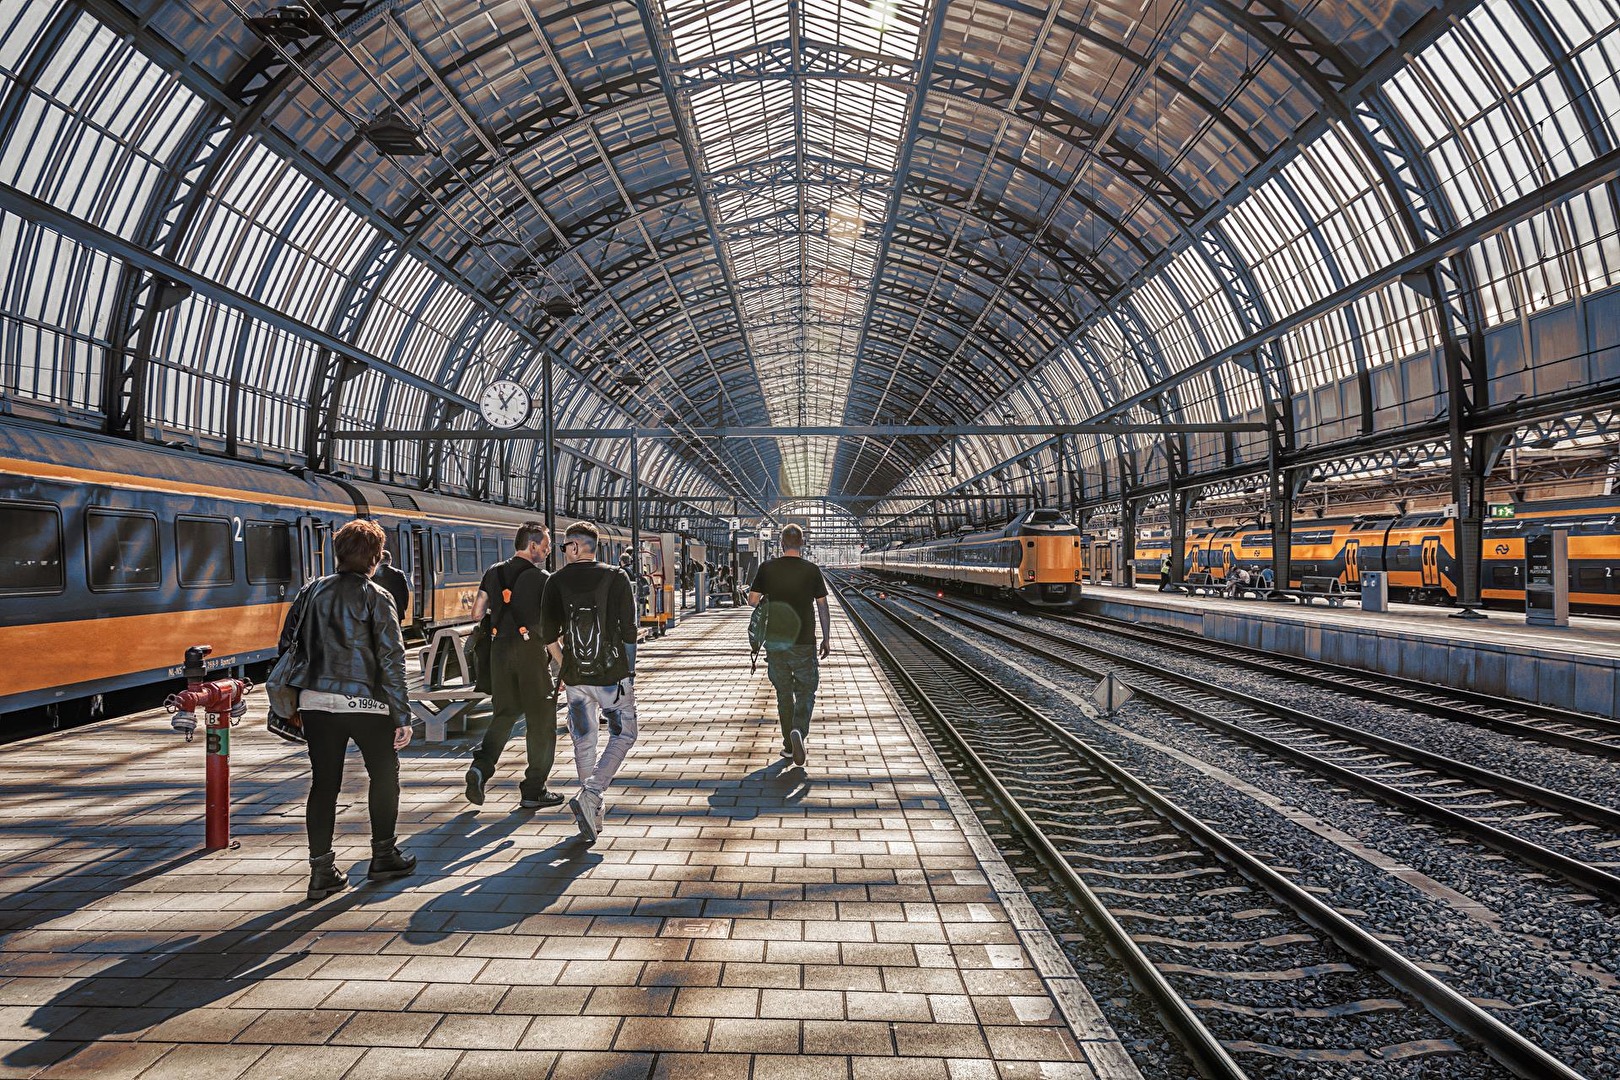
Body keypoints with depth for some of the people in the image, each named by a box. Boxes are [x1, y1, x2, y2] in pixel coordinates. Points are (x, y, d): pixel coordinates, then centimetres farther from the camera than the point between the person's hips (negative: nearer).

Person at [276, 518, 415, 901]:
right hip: (365, 703, -4)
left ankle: (322, 870, 12)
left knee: (323, 783, 10)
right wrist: (402, 716, -8)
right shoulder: (376, 597, -7)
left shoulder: (311, 591, 7)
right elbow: (391, 659, -11)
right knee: (384, 775, 15)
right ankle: (384, 855, 24)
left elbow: (286, 645, 9)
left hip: (316, 701, 4)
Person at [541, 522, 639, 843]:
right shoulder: (616, 577, -4)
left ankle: (594, 811, 19)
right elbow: (629, 630, -6)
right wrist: (630, 672, 6)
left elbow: (549, 635, 3)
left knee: (583, 742, 12)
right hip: (612, 673, -2)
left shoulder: (556, 581, 1)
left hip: (575, 676, 2)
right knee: (623, 735, 10)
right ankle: (591, 795, -8)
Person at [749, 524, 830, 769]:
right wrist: (827, 638, 6)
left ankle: (789, 744, 19)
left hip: (775, 642, 2)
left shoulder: (767, 568, -2)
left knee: (783, 693, 14)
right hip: (803, 643, -2)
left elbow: (753, 599, -2)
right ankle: (799, 731, -15)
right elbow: (822, 606, -3)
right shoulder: (812, 570, -5)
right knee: (806, 690, 9)